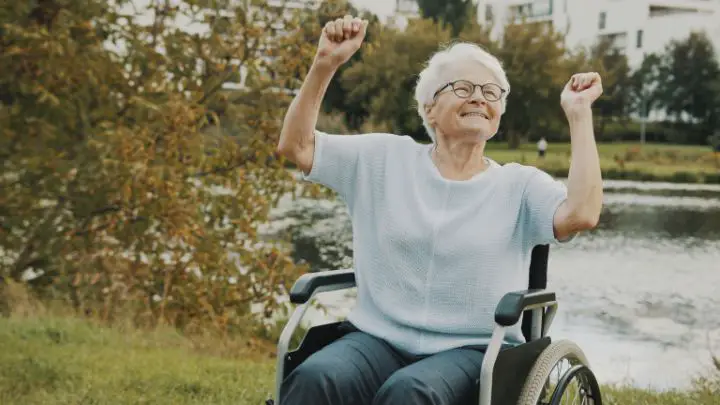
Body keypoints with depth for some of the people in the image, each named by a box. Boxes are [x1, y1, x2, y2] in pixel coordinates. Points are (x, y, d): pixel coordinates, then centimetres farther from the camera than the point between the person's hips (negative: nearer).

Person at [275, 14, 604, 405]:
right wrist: (324, 65, -4)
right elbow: (295, 146, 8)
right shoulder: (387, 159, 11)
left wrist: (579, 113, -10)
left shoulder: (519, 185, 5)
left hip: (471, 351, -2)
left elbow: (581, 214, -14)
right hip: (379, 339, 2)